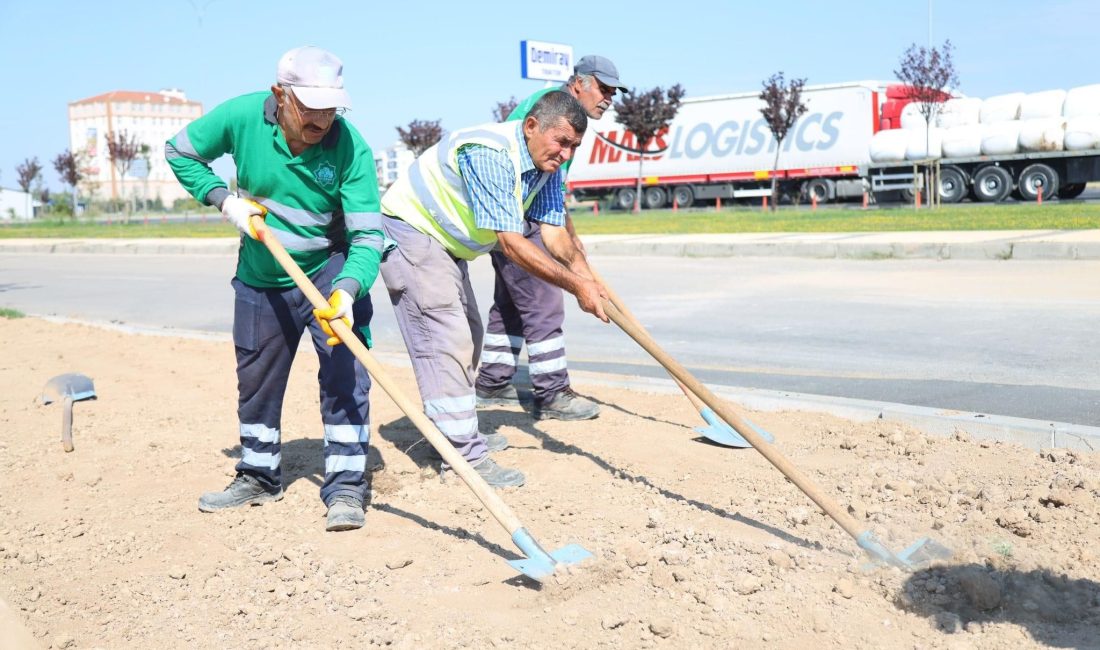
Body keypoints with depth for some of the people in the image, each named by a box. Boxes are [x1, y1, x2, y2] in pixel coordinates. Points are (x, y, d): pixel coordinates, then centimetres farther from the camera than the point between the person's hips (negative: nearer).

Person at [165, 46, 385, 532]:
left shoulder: (350, 146, -24)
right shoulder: (242, 116, -18)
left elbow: (367, 235, -27)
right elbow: (180, 152, -1)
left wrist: (347, 291, -43)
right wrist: (224, 199, -14)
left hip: (329, 272, -3)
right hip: (260, 278, 3)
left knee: (345, 373, -14)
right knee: (256, 379, 15)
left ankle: (345, 486, 0)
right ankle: (258, 476, 36)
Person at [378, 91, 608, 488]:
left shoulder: (547, 166, -2)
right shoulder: (491, 154, -31)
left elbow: (554, 232, -9)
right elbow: (511, 243, -34)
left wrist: (586, 277, -28)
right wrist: (575, 285, -34)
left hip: (447, 243, 10)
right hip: (409, 230, -10)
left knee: (468, 336, 16)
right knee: (446, 337, -15)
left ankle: (459, 433, 29)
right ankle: (466, 456, -12)